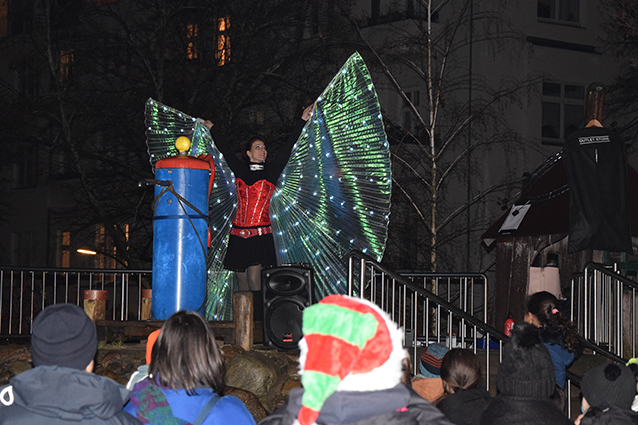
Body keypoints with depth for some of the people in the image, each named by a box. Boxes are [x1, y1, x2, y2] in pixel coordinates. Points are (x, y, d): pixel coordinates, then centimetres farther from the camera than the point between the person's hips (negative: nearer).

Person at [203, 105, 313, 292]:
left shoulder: (271, 172, 7)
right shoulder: (240, 170, 12)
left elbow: (287, 148, 6)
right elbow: (225, 149, 24)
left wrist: (303, 120, 4)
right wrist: (212, 128, 35)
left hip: (260, 233, -3)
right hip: (238, 234, 3)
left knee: (253, 279, -12)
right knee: (242, 280, 3)